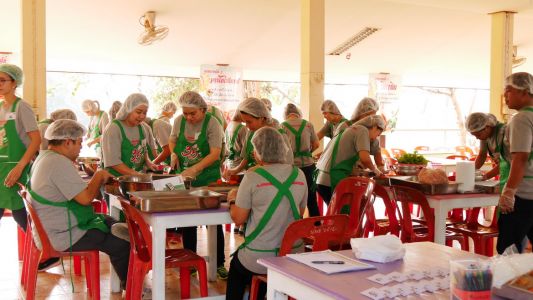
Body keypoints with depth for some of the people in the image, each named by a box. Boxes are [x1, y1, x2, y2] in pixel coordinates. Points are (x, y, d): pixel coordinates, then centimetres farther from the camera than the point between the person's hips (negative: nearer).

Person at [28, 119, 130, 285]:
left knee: (111, 223, 20)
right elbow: (86, 198, -26)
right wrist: (99, 176, -10)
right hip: (64, 237, -11)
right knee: (123, 243, -9)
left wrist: (99, 180, 3)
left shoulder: (44, 157, 9)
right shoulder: (60, 163, -24)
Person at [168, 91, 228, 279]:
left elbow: (215, 154, -19)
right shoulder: (179, 121, 0)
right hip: (184, 178, 4)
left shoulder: (212, 123, -13)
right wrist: (174, 154, -4)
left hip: (208, 179, -4)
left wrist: (195, 169, -29)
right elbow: (172, 140, 18)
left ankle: (219, 263, 13)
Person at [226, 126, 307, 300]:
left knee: (236, 268, 28)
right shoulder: (299, 175, -2)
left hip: (259, 259, -4)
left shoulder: (252, 177, -15)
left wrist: (232, 200, 10)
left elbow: (238, 219, -10)